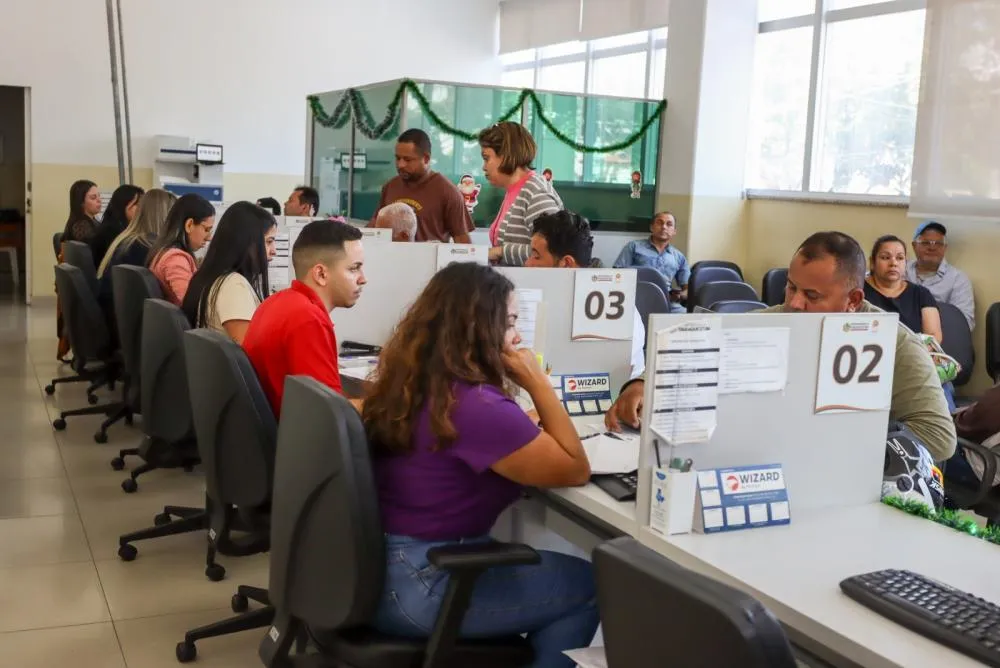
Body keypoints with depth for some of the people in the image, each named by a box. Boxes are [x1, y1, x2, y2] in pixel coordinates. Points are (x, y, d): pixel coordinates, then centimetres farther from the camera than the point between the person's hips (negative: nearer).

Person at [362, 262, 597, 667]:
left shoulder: (405, 382, 2)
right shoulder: (478, 406, -25)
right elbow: (576, 470, -15)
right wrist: (538, 383, -12)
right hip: (416, 588, -9)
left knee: (558, 571, 25)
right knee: (587, 586, 5)